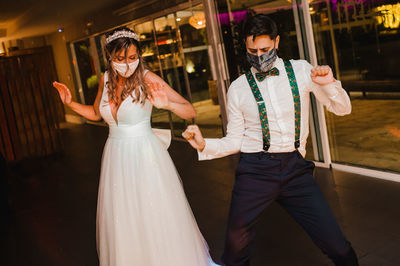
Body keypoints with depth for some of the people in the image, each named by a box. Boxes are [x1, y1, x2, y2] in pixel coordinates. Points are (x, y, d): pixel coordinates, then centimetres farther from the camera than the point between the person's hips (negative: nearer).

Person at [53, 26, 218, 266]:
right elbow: (96, 113, 21)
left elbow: (191, 112, -15)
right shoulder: (106, 79, 2)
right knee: (122, 223, 14)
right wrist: (70, 103, 6)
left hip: (145, 156, -5)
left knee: (157, 219, 5)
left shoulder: (148, 79, -13)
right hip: (116, 157, 5)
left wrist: (167, 104, -33)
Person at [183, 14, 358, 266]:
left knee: (336, 245, -1)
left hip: (296, 168, 1)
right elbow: (234, 141, 8)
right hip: (255, 170, 0)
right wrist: (204, 145, -10)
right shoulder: (238, 88, 4)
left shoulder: (301, 70, 6)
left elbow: (342, 109, 9)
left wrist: (329, 83, -10)